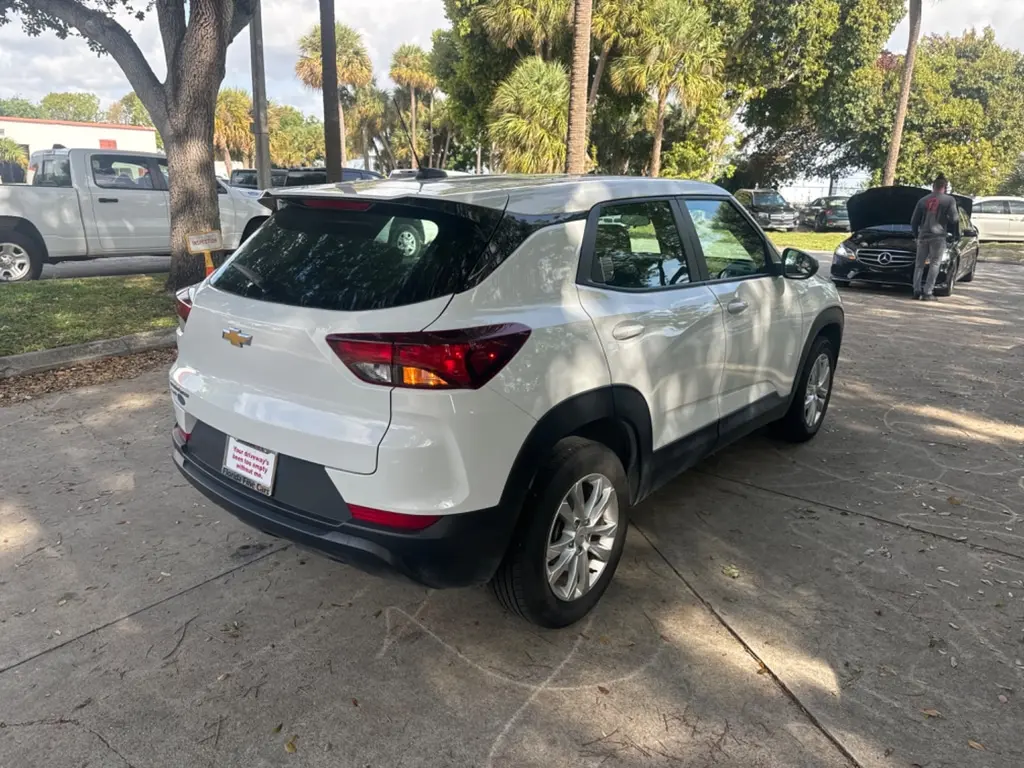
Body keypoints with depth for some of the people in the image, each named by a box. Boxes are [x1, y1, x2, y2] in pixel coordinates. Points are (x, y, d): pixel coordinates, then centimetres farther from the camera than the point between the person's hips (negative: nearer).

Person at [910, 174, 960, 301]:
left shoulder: (923, 200, 12)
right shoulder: (949, 200, 1)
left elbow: (914, 221, 14)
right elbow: (954, 219, -3)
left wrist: (916, 235, 27)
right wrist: (956, 234, 12)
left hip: (923, 236, 3)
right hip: (938, 237, -3)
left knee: (919, 264, 10)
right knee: (934, 265, -1)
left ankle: (917, 290, 3)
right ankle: (927, 292, -7)